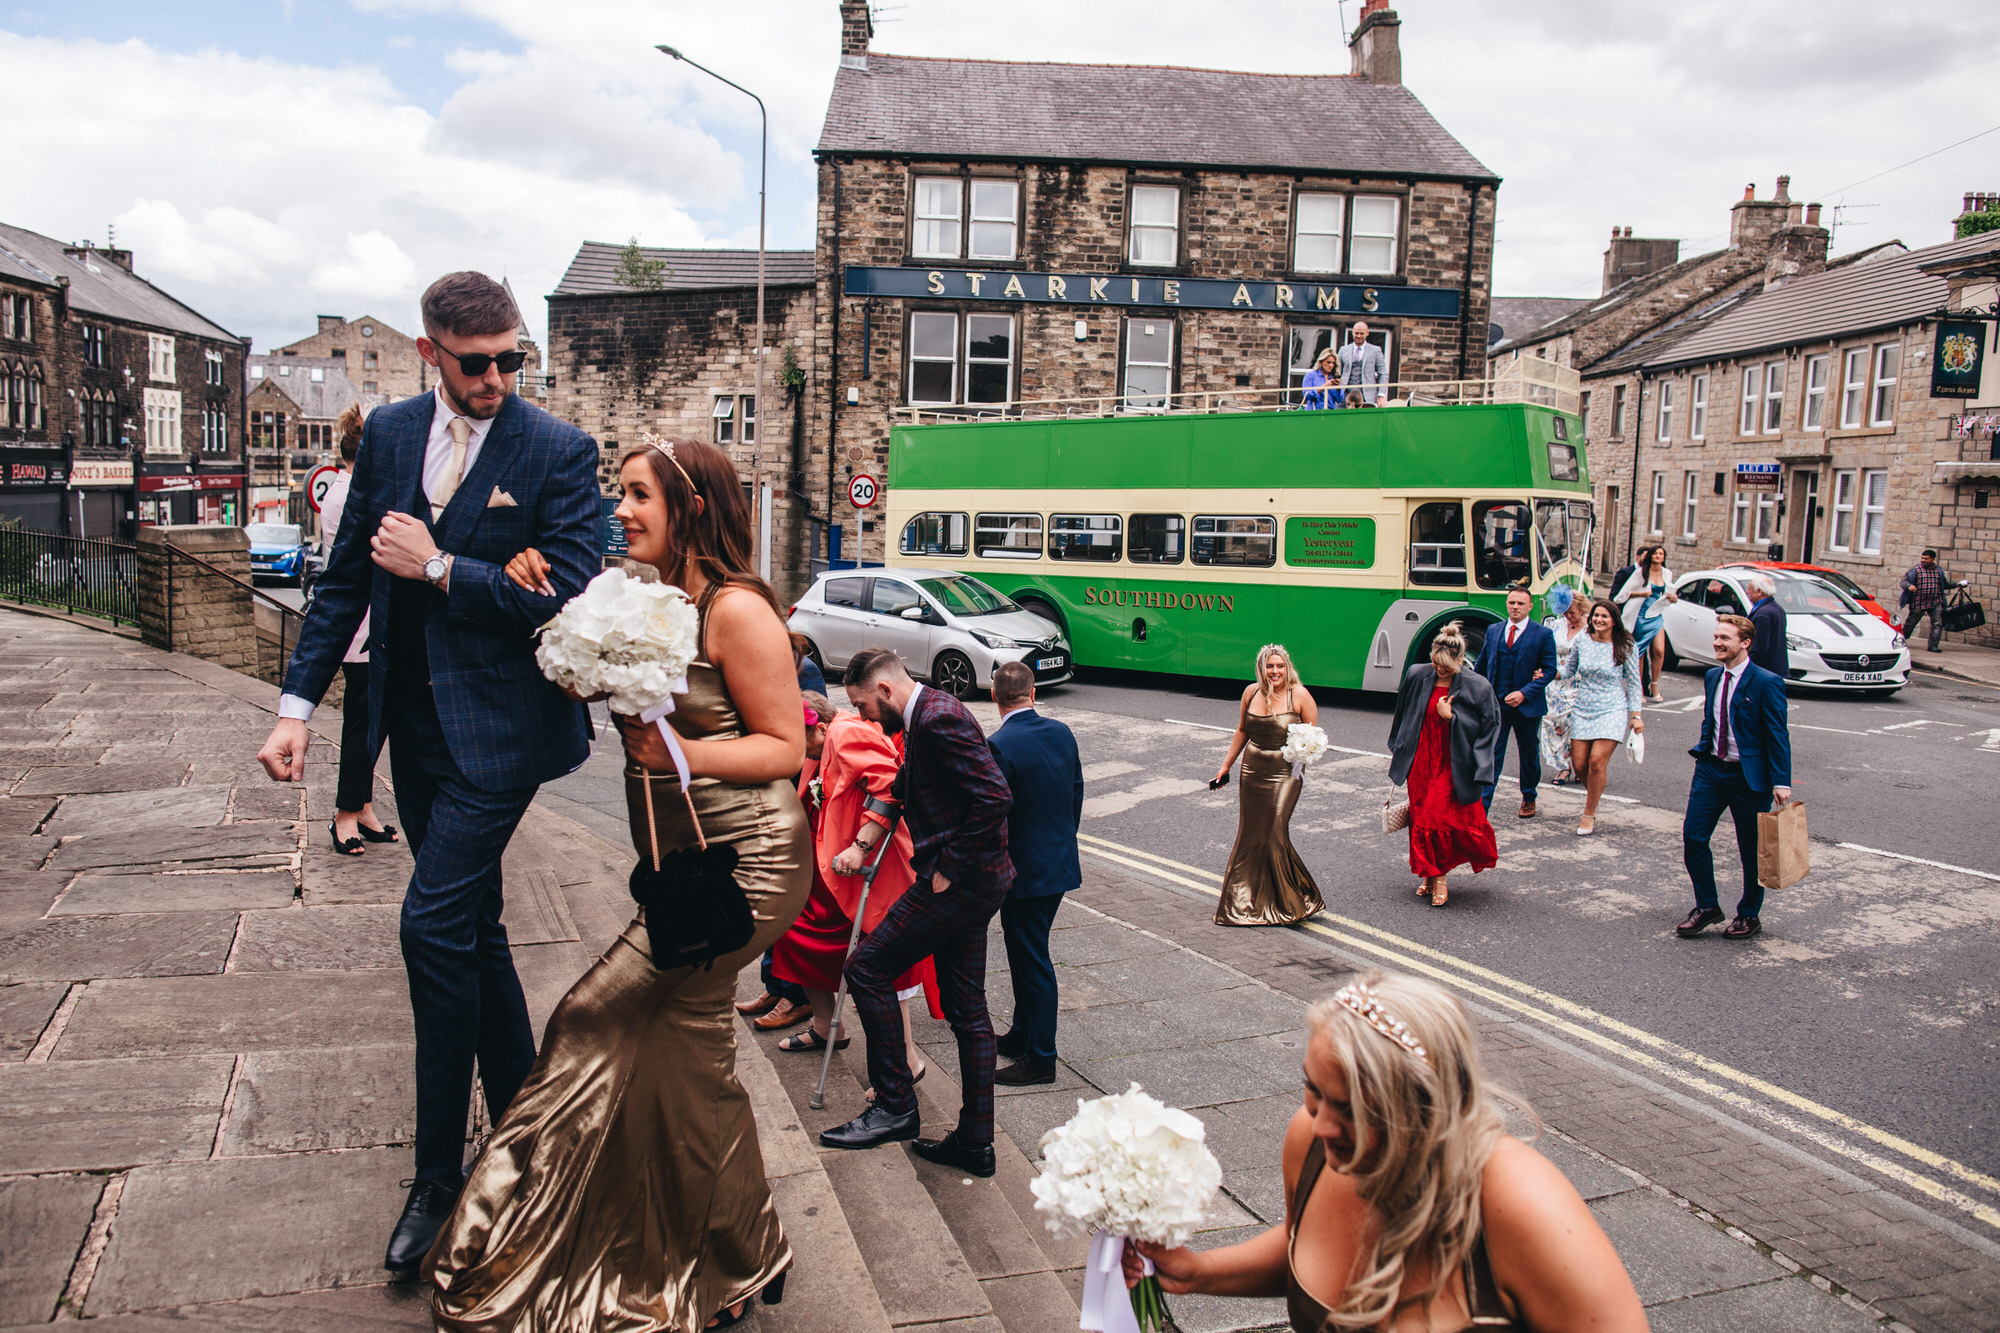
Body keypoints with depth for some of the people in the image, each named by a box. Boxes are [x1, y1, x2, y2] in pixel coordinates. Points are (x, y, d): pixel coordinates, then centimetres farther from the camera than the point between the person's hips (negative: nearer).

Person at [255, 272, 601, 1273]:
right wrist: (298, 702, 4)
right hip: (414, 723, 6)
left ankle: (440, 1173, 4)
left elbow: (568, 597, -15)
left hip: (498, 721, -6)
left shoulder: (559, 451, -9)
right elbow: (346, 577, 10)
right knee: (472, 926, 15)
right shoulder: (389, 432, 6)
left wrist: (440, 567, -15)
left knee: (434, 922, -12)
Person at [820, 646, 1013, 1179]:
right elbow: (905, 790, 29)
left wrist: (948, 869, -19)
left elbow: (994, 796, -26)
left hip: (958, 881, -10)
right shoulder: (926, 716, 14)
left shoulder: (939, 719, -18)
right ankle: (975, 1141, 20)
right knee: (967, 1010, 12)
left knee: (868, 970, -1)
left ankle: (894, 1105, 7)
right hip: (971, 882, 10)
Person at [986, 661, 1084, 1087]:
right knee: (1028, 952, 21)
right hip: (1062, 862, 8)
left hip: (1025, 870, -8)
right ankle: (1023, 1035, 35)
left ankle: (1041, 1058, 11)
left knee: (1032, 960, 2)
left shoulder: (999, 746, -21)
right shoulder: (1061, 733, 2)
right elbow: (1077, 792, 10)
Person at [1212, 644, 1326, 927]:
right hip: (1252, 772, 4)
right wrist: (1226, 767, 19)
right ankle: (1244, 901, 23)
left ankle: (1291, 902, 7)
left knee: (1276, 834, -9)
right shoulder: (1251, 692, 5)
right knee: (1250, 835, 9)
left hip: (1285, 773, -4)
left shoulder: (1299, 695, -7)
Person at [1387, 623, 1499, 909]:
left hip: (1453, 765, -3)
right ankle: (1430, 875, 22)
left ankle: (1439, 878, 8)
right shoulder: (1417, 676, -2)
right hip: (1420, 761, 3)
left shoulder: (1478, 687, -11)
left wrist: (1451, 717, -17)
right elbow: (1403, 715, 12)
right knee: (1421, 818, 7)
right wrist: (1397, 751, 17)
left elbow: (1489, 727, -7)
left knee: (1440, 819, -7)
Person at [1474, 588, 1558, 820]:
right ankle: (1482, 806, -6)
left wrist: (1524, 693, -16)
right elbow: (1482, 665, 16)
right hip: (1496, 704, 1)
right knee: (1491, 755, -5)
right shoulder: (1493, 631, 7)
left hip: (1527, 706, -1)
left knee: (1529, 754, 15)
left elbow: (1550, 670, -6)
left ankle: (1528, 799, 35)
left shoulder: (1543, 635, -4)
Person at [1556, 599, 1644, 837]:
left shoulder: (1626, 648, -2)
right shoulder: (1581, 642, 4)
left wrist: (1636, 715, 0)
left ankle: (1589, 815, -1)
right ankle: (1594, 792, 33)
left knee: (1597, 761, -16)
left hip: (1611, 710, -3)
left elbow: (1633, 683, 3)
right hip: (1582, 709, 3)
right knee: (1579, 764, -2)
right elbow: (1568, 670, 15)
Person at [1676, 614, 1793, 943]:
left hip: (1749, 776, -5)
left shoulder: (1767, 683, -12)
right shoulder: (1712, 677, 8)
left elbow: (1778, 736, -12)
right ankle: (1706, 906, 15)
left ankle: (1749, 915, 24)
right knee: (1693, 836, -1)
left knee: (1751, 849, 7)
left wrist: (1781, 782, -17)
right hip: (1711, 770, 6)